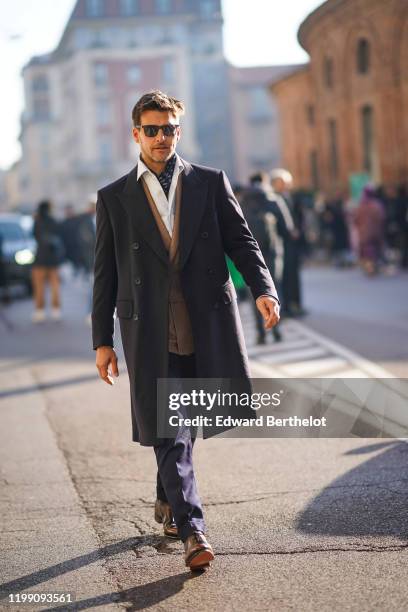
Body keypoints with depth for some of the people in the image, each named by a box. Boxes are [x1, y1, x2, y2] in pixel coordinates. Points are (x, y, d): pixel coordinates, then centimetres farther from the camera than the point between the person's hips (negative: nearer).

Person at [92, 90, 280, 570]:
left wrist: (263, 289, -13)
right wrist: (102, 341, 6)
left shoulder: (210, 183, 9)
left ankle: (168, 499, 36)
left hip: (208, 327, 1)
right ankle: (191, 530, -3)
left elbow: (240, 241, 6)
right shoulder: (114, 198, 8)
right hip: (150, 334, -1)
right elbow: (105, 274, 8)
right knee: (169, 433, -5)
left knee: (184, 424, 11)